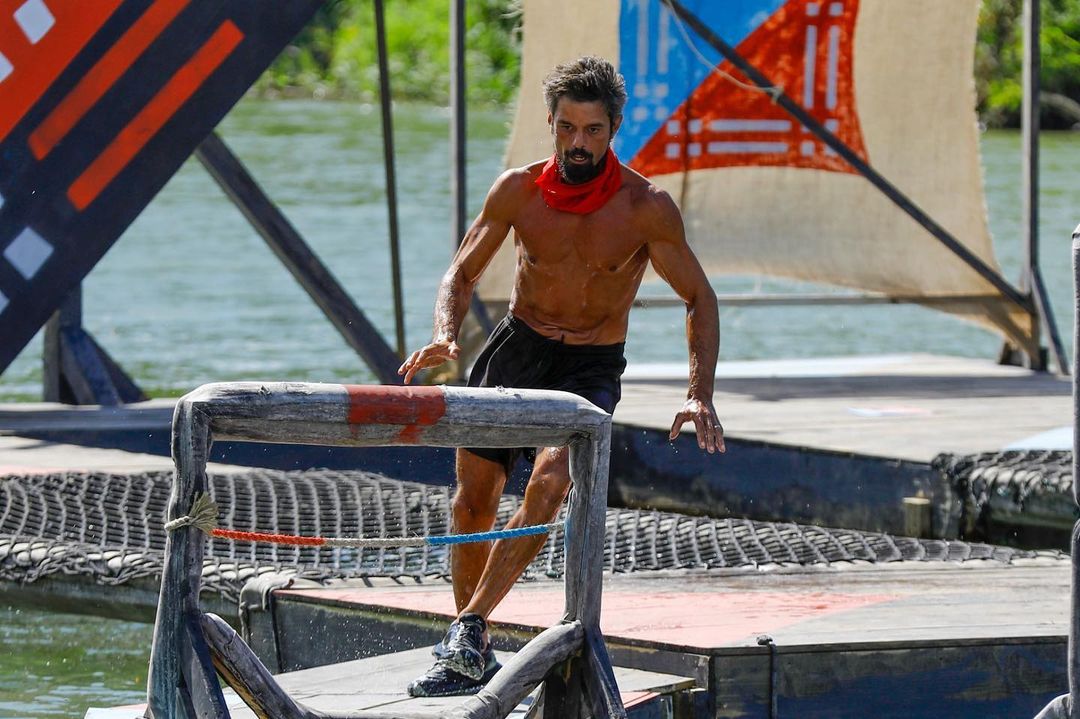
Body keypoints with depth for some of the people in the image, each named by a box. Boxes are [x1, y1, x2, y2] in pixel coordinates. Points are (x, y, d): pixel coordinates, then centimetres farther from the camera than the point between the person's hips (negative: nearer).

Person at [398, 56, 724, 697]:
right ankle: (475, 658, 18)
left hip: (590, 367, -3)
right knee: (473, 500, 1)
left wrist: (701, 396, -17)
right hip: (517, 348, 3)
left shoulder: (646, 208, -14)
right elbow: (464, 272, 6)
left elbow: (700, 298, -5)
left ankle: (469, 629, -28)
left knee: (550, 482, -28)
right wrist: (446, 335, -15)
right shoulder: (518, 192, -7)